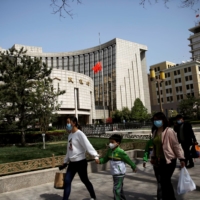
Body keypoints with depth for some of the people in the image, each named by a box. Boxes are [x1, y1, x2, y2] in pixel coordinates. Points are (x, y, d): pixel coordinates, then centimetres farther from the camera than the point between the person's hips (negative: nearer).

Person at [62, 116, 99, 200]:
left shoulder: (79, 134, -16)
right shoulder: (70, 135, 9)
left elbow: (88, 145, -26)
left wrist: (95, 156, -35)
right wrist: (65, 161, 21)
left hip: (80, 162, -7)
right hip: (72, 163, 7)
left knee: (85, 180, 10)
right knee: (67, 181, 3)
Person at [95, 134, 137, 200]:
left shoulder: (120, 152, -22)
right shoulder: (109, 151, -1)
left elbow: (128, 160, -11)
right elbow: (105, 159, 2)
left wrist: (133, 167, 1)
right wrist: (99, 161, -19)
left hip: (119, 174, -8)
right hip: (114, 173, 8)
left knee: (116, 189, -5)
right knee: (119, 188, 23)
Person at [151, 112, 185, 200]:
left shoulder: (169, 131, -15)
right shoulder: (155, 132, 5)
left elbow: (176, 146, -12)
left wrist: (181, 158, -11)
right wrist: (153, 156, 16)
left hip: (169, 160, -7)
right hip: (159, 161, 7)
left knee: (164, 181, -3)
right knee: (165, 182, 16)